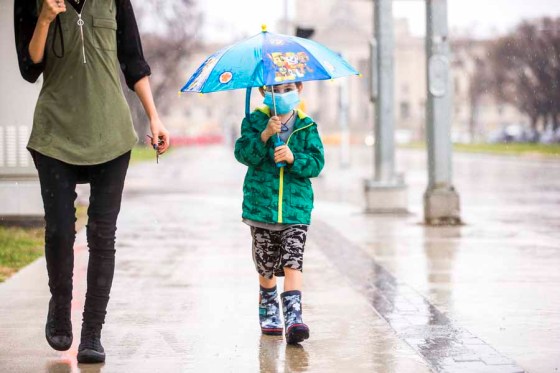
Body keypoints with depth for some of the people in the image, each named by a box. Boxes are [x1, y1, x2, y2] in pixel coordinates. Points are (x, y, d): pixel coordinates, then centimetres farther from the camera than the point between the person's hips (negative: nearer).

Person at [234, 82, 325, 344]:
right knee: (266, 266, 12)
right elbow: (243, 154, -11)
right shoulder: (254, 122, 2)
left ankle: (293, 315, -18)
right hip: (261, 206, 1)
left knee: (293, 262, -13)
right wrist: (265, 135, -24)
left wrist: (293, 158, -20)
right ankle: (268, 311, 31)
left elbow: (317, 163, -3)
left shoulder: (307, 127, 4)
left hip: (296, 209, -1)